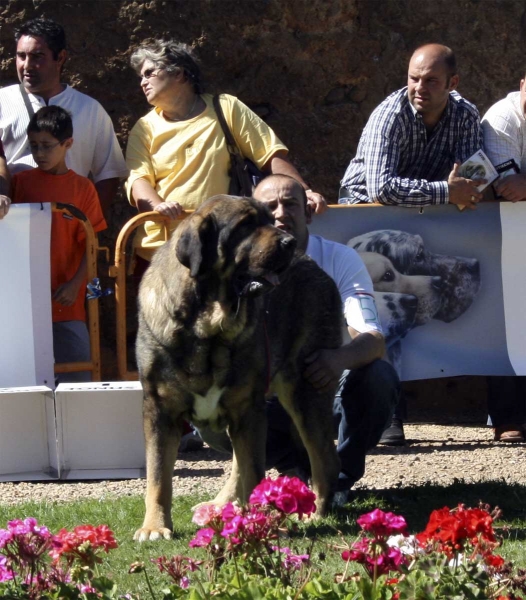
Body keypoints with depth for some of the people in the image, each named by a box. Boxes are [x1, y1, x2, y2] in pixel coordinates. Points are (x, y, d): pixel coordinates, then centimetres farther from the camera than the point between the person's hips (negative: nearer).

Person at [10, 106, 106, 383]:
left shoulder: (82, 188, 2)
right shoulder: (20, 181, 7)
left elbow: (90, 243, 1)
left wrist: (75, 284, -9)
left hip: (65, 295, -1)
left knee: (77, 364, -2)